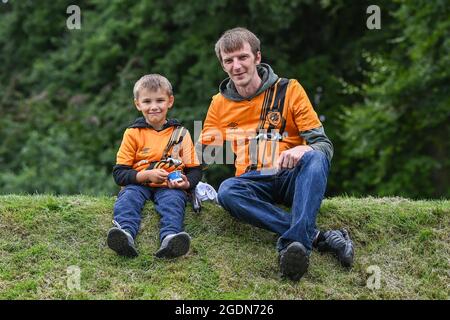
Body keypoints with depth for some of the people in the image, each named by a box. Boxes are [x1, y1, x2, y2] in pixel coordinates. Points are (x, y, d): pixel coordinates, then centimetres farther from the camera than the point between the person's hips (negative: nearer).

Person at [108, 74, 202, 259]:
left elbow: (194, 170, 12)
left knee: (173, 199, -33)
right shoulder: (133, 133, 10)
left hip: (170, 187, 0)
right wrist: (147, 175, -14)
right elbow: (119, 174, 4)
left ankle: (170, 238, -62)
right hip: (139, 184, 0)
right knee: (128, 197, -32)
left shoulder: (180, 134, 13)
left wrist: (187, 183, -13)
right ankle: (125, 233, -61)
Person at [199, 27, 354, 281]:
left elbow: (323, 144, -3)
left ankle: (295, 241, -52)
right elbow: (204, 156, 17)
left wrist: (304, 150, -27)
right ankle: (317, 236, -39)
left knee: (315, 157, -34)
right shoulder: (220, 103, 12)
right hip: (254, 184, 2)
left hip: (293, 177, -1)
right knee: (227, 191, -33)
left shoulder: (289, 90, 3)